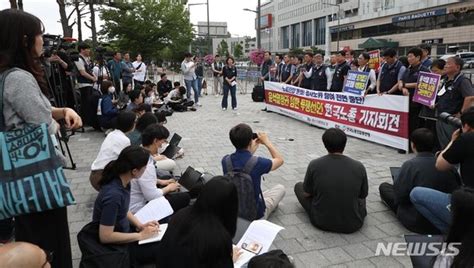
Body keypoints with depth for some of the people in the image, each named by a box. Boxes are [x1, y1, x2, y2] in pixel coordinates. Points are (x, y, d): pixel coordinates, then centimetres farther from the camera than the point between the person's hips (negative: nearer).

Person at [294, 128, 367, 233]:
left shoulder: (314, 165, -15)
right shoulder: (359, 167, -13)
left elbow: (306, 193, -1)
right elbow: (363, 195, 4)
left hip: (321, 221, -2)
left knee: (298, 186, 21)